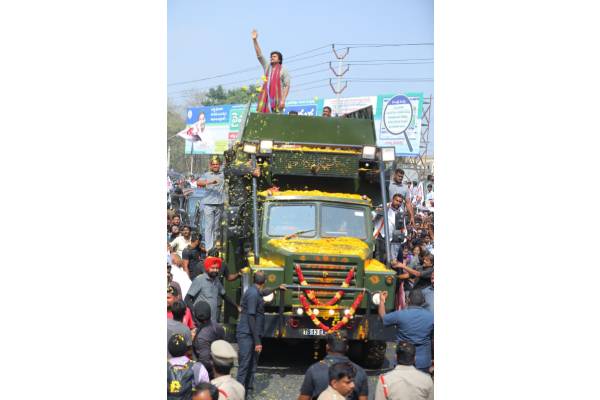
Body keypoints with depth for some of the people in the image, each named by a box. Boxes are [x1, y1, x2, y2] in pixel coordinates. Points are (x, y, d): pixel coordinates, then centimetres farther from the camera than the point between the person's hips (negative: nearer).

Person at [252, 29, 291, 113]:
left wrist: (283, 100, -15)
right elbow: (259, 55, 14)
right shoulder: (267, 67, 17)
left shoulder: (283, 71, 3)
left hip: (276, 99, -5)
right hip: (265, 98, 5)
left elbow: (287, 86, -4)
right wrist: (255, 40, 6)